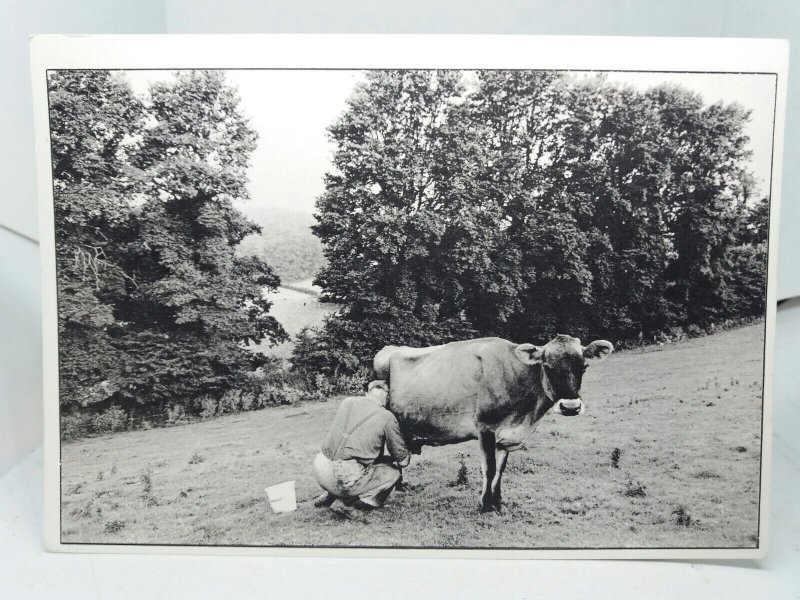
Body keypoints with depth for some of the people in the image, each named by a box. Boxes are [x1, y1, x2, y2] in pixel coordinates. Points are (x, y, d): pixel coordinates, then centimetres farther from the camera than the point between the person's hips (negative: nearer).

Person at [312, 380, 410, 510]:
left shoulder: (347, 402, 13)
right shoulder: (387, 417, 0)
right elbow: (403, 460, 7)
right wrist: (408, 456, 33)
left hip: (319, 470, 5)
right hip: (346, 480, -5)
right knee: (393, 472, 15)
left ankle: (330, 495, 21)